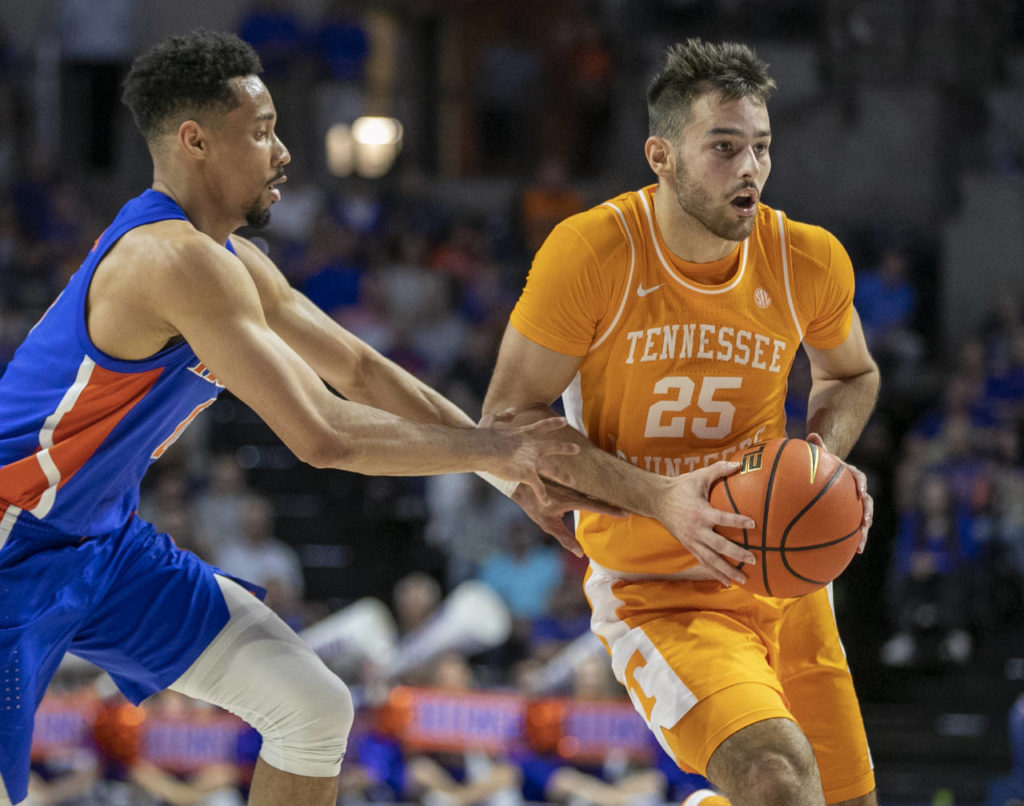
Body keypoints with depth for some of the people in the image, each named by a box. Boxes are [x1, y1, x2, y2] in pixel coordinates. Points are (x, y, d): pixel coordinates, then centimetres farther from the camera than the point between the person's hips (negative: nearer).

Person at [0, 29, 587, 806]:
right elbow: (322, 435, -29)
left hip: (109, 543, 10)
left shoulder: (236, 265, 6)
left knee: (315, 709, 4)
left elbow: (360, 373, 15)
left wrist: (516, 460, 7)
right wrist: (491, 450, -18)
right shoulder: (180, 261, -26)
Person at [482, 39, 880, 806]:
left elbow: (851, 375, 18)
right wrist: (658, 500, -24)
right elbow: (508, 421, -11)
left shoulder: (809, 261, -4)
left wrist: (825, 455, -6)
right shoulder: (592, 252, -17)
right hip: (656, 593, -6)